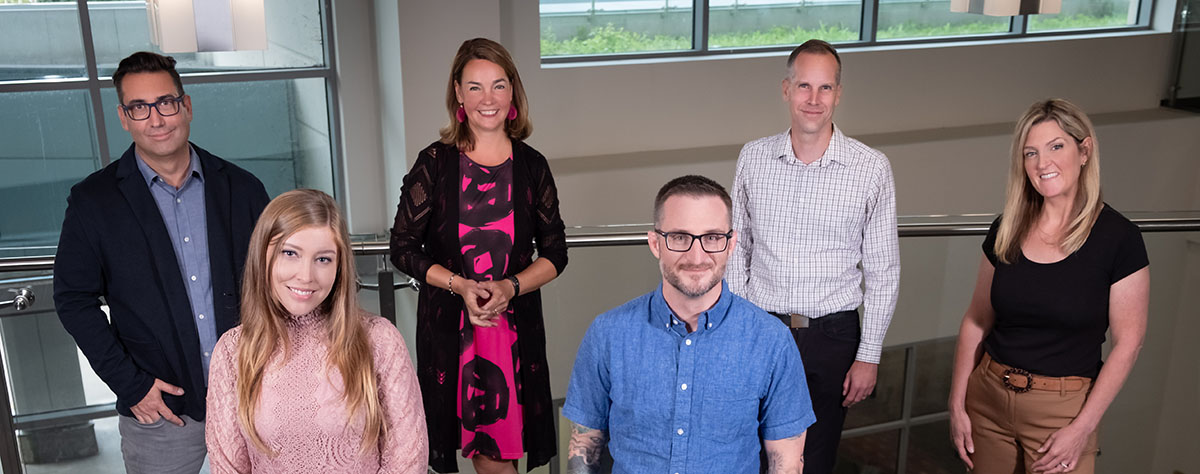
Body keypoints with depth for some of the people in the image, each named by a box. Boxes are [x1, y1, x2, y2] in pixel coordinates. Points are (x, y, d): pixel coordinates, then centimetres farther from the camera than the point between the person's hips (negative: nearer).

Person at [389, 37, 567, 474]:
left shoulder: (532, 166, 3)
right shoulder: (434, 163, -2)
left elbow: (554, 253, 6)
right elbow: (403, 248, 0)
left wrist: (510, 286, -11)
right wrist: (460, 284, -13)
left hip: (516, 323, 1)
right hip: (447, 325, -1)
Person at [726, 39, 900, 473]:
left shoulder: (871, 169, -7)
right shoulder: (753, 157, 0)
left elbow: (883, 272, -2)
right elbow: (737, 249, 7)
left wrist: (869, 356, -3)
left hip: (831, 337, -1)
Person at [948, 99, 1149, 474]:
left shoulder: (1118, 238, -10)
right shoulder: (1006, 231, 0)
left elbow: (1128, 342, -9)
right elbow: (977, 321, 5)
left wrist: (1082, 429, -12)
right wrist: (957, 404, 2)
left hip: (1062, 408, -3)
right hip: (987, 397, 4)